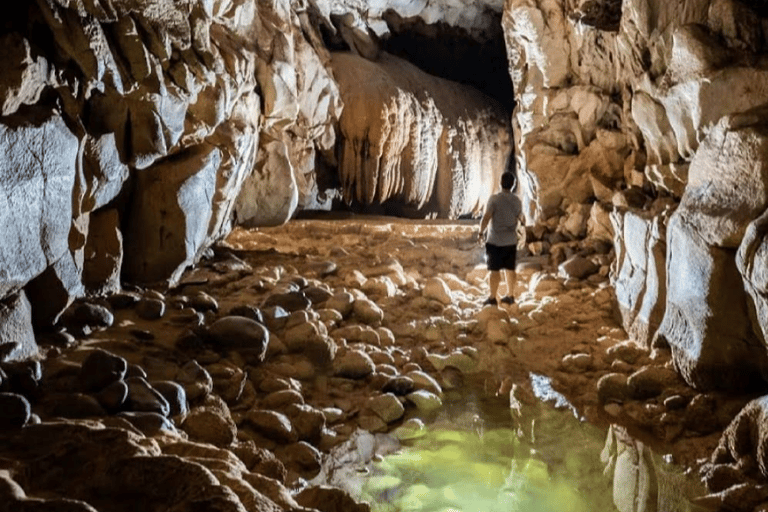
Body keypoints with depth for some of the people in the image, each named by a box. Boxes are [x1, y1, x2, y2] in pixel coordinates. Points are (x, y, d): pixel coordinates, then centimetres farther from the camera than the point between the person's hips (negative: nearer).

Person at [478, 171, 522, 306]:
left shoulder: (494, 199, -14)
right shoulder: (517, 201, 3)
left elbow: (486, 218, -18)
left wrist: (481, 233, -6)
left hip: (495, 241, -5)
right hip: (511, 241, 5)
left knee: (494, 270, 0)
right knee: (510, 269, 12)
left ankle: (493, 297, 1)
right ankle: (510, 296, 19)